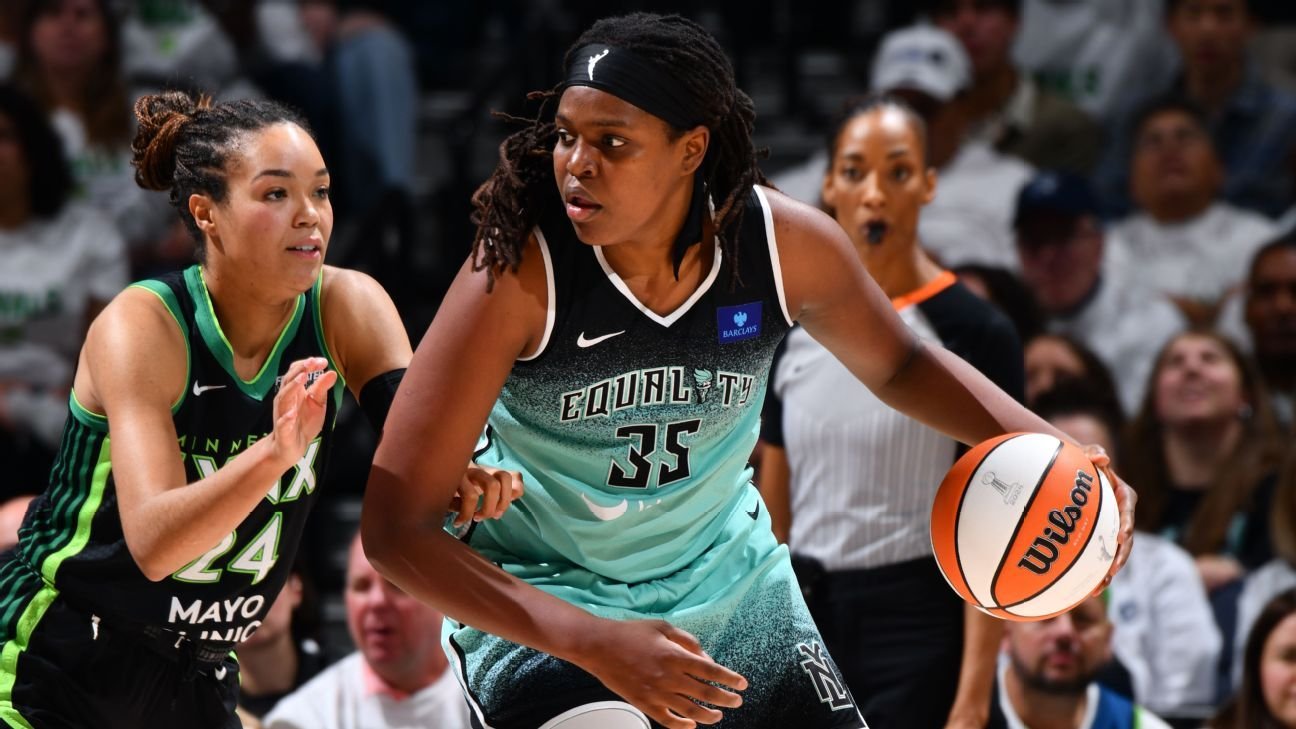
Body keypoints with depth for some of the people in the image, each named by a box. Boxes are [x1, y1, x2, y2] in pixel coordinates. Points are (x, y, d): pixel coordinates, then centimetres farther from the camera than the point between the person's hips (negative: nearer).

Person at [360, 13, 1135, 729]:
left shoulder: (785, 244, -16)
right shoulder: (519, 273, -27)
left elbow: (897, 362, 7)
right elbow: (397, 527, -27)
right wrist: (596, 645, -35)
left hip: (723, 573, 5)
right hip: (539, 598, -4)